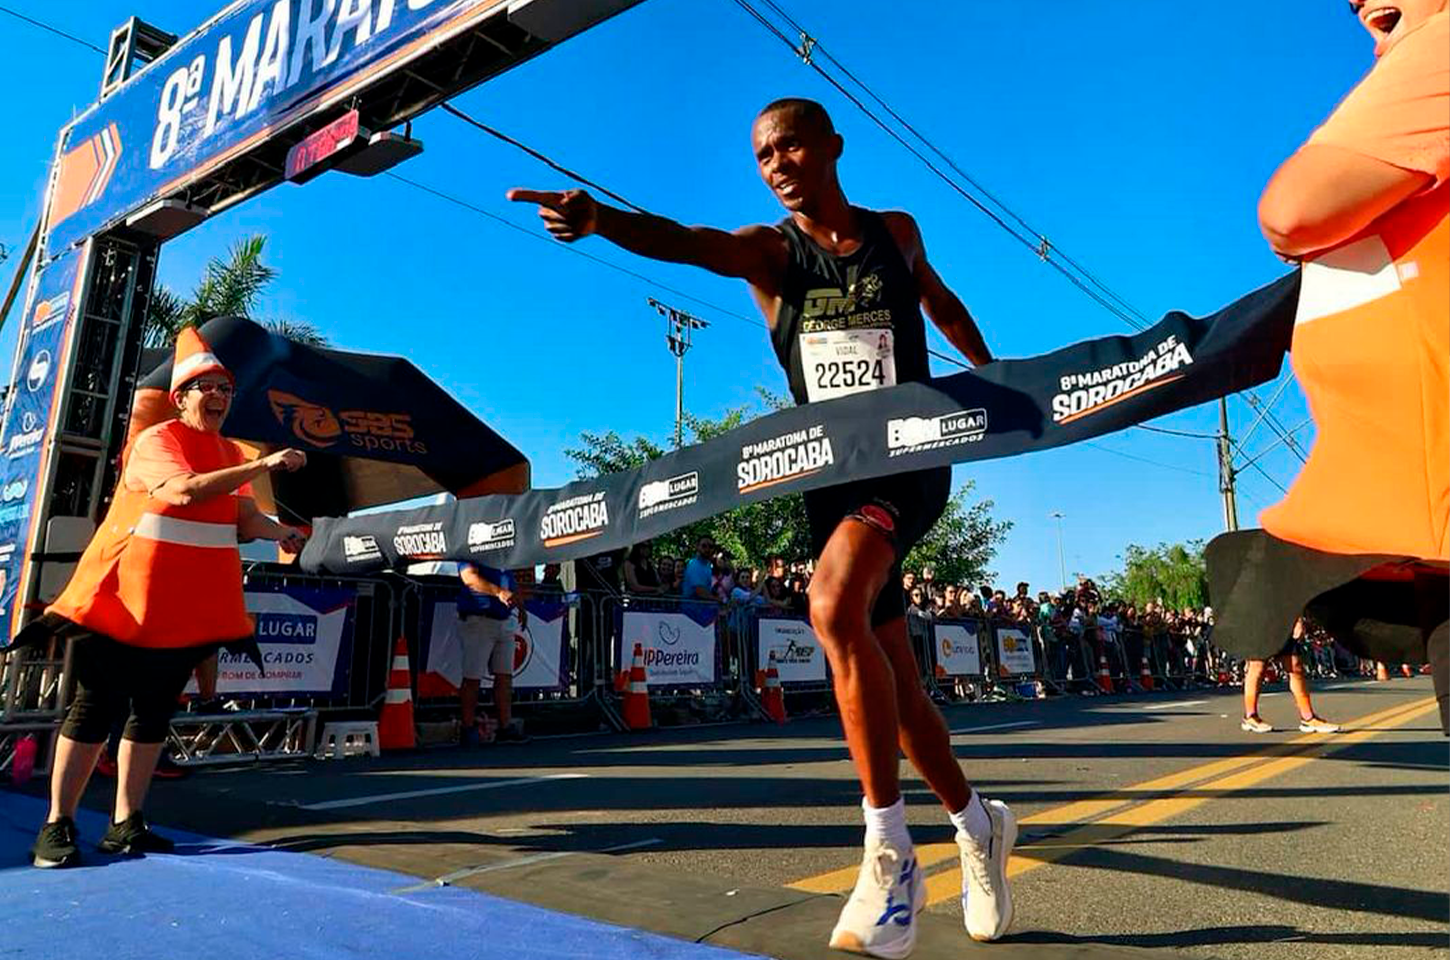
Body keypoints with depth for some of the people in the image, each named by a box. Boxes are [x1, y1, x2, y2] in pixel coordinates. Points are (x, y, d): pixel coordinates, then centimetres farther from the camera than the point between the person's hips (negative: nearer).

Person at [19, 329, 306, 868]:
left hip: (191, 608, 7)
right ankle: (58, 825, 12)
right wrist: (263, 467, -32)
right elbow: (186, 490, -29)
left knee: (154, 711, 10)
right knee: (95, 708, 1)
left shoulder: (231, 455, 12)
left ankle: (125, 824, 18)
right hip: (124, 601, -6)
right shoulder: (155, 441, -10)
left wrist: (281, 533, -8)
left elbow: (244, 520, 10)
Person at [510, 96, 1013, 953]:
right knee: (888, 671, 7)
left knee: (835, 603, -31)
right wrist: (601, 219, -38)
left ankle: (892, 854, -18)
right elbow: (688, 242, -20)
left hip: (910, 457, -2)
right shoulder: (769, 252, 2)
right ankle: (977, 825, 31)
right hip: (828, 472, 3)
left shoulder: (898, 233, 7)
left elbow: (944, 305, 27)